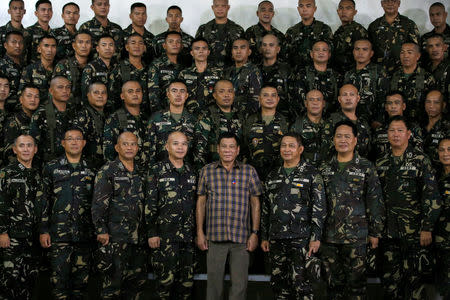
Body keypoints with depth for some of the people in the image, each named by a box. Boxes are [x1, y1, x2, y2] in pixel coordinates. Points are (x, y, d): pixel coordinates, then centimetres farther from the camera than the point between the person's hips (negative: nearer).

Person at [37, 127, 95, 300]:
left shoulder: (90, 171, 11)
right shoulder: (51, 168, 5)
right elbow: (43, 201, 3)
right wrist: (43, 231, -3)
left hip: (85, 235, 2)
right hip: (59, 234, -2)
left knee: (81, 281, 7)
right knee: (59, 280, -3)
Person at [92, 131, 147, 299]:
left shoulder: (140, 173, 14)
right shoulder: (107, 171, -4)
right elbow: (98, 203, -9)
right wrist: (101, 230, -15)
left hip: (138, 237, 6)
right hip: (115, 237, -6)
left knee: (137, 280, 10)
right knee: (113, 280, -4)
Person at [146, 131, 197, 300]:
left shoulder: (191, 172, 13)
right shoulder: (157, 170, -1)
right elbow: (150, 204, -4)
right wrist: (151, 233, -9)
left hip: (188, 235, 5)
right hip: (165, 235, -4)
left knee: (187, 280, 7)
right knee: (166, 279, -3)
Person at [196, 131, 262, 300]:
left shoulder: (249, 172, 4)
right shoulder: (207, 171, 6)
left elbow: (255, 204, 6)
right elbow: (201, 202, 9)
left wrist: (255, 233, 1)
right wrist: (199, 232, 5)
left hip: (241, 237, 0)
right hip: (215, 237, 0)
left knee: (240, 284, 4)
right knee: (214, 283, 7)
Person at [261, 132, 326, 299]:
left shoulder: (311, 174, 0)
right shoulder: (272, 176, 15)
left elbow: (319, 208, -4)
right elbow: (265, 209, 18)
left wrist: (316, 238, -11)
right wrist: (264, 237, 14)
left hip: (301, 239, -5)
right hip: (276, 239, 5)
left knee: (300, 282, -8)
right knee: (279, 283, 8)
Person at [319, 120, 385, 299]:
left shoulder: (366, 168, 2)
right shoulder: (324, 169, 11)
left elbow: (376, 202, 1)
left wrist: (375, 233, -2)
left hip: (356, 236, -3)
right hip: (328, 236, 3)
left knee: (356, 282, 0)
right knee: (334, 282, 10)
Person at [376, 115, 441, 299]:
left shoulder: (420, 160, -1)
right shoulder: (381, 163, 12)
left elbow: (431, 196, -6)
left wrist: (427, 228, -12)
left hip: (414, 231, -4)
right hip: (388, 232, 4)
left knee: (414, 280, -2)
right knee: (390, 279, 8)